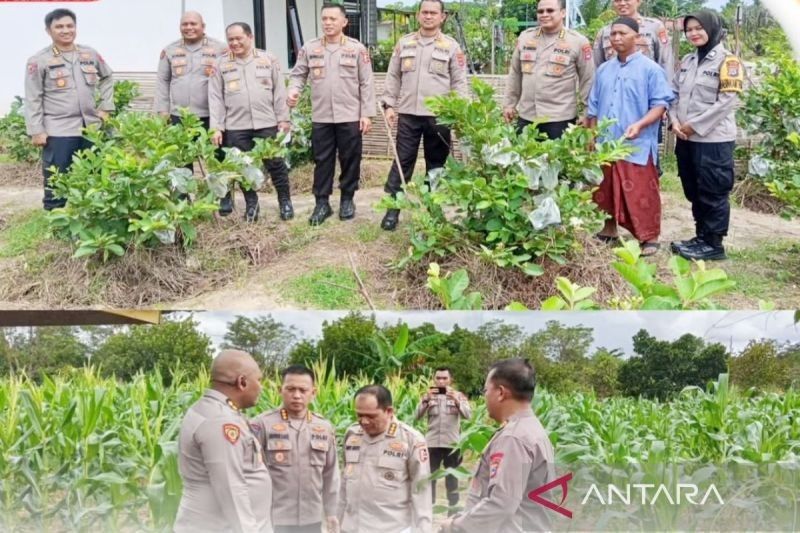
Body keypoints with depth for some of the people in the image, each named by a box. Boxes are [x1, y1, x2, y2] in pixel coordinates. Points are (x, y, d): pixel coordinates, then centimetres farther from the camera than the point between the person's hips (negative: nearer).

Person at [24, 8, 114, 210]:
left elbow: (107, 78, 23)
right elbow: (33, 99, -6)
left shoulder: (90, 54, 7)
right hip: (58, 131, -4)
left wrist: (105, 106, 12)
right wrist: (36, 131, -12)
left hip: (91, 127, 5)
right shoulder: (39, 61, -6)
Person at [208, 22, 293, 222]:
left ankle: (285, 201, 17)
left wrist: (283, 118, 1)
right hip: (236, 126, 1)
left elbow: (279, 91, 5)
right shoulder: (221, 65, 5)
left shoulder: (268, 60, 4)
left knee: (276, 164, 3)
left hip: (267, 123, -1)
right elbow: (215, 98, 3)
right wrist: (216, 127, -3)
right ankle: (251, 204, 20)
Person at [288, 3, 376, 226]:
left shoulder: (357, 48, -1)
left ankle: (347, 199, 22)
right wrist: (294, 89, -13)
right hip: (320, 117, 1)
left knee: (350, 160, 7)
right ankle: (322, 203, 15)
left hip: (350, 117, -1)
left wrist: (367, 113, -5)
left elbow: (366, 83, -1)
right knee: (322, 161, 6)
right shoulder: (309, 48, 4)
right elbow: (298, 74, 10)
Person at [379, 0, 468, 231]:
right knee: (402, 161, 1)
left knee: (436, 164, 8)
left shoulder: (451, 46, 2)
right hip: (408, 114, 1)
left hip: (438, 116, -1)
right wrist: (389, 104, 3)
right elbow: (393, 76, 11)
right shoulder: (404, 43, 9)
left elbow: (459, 82, 1)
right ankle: (392, 208, 4)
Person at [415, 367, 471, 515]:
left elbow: (467, 415, -11)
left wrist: (456, 401, -29)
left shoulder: (458, 396, 4)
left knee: (452, 479, 7)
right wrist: (425, 400, -23)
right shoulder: (428, 395, 7)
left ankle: (453, 510, 15)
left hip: (452, 444, -1)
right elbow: (418, 416, -6)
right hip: (432, 444, 1)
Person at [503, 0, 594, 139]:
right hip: (526, 116, 4)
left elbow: (588, 79, -1)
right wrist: (510, 104, 15)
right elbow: (515, 73, 16)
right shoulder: (525, 37, 9)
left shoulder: (577, 41, -3)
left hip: (560, 118, -4)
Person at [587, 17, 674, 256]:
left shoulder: (650, 69, -5)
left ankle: (649, 237, 7)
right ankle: (609, 231, 28)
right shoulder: (603, 70, 12)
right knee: (605, 191, 14)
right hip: (605, 146, 6)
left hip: (638, 147, -6)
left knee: (641, 194, -3)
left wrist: (639, 124, -24)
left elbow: (661, 104, -10)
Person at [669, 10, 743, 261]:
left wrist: (695, 125, -15)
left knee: (713, 192, -2)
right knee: (694, 192, 13)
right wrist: (675, 120, -4)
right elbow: (676, 94, 15)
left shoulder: (727, 61, -8)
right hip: (686, 139, 7)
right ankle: (701, 236, 24)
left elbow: (728, 101, -15)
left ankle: (714, 243, 5)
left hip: (714, 140, -7)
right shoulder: (687, 61, 13)